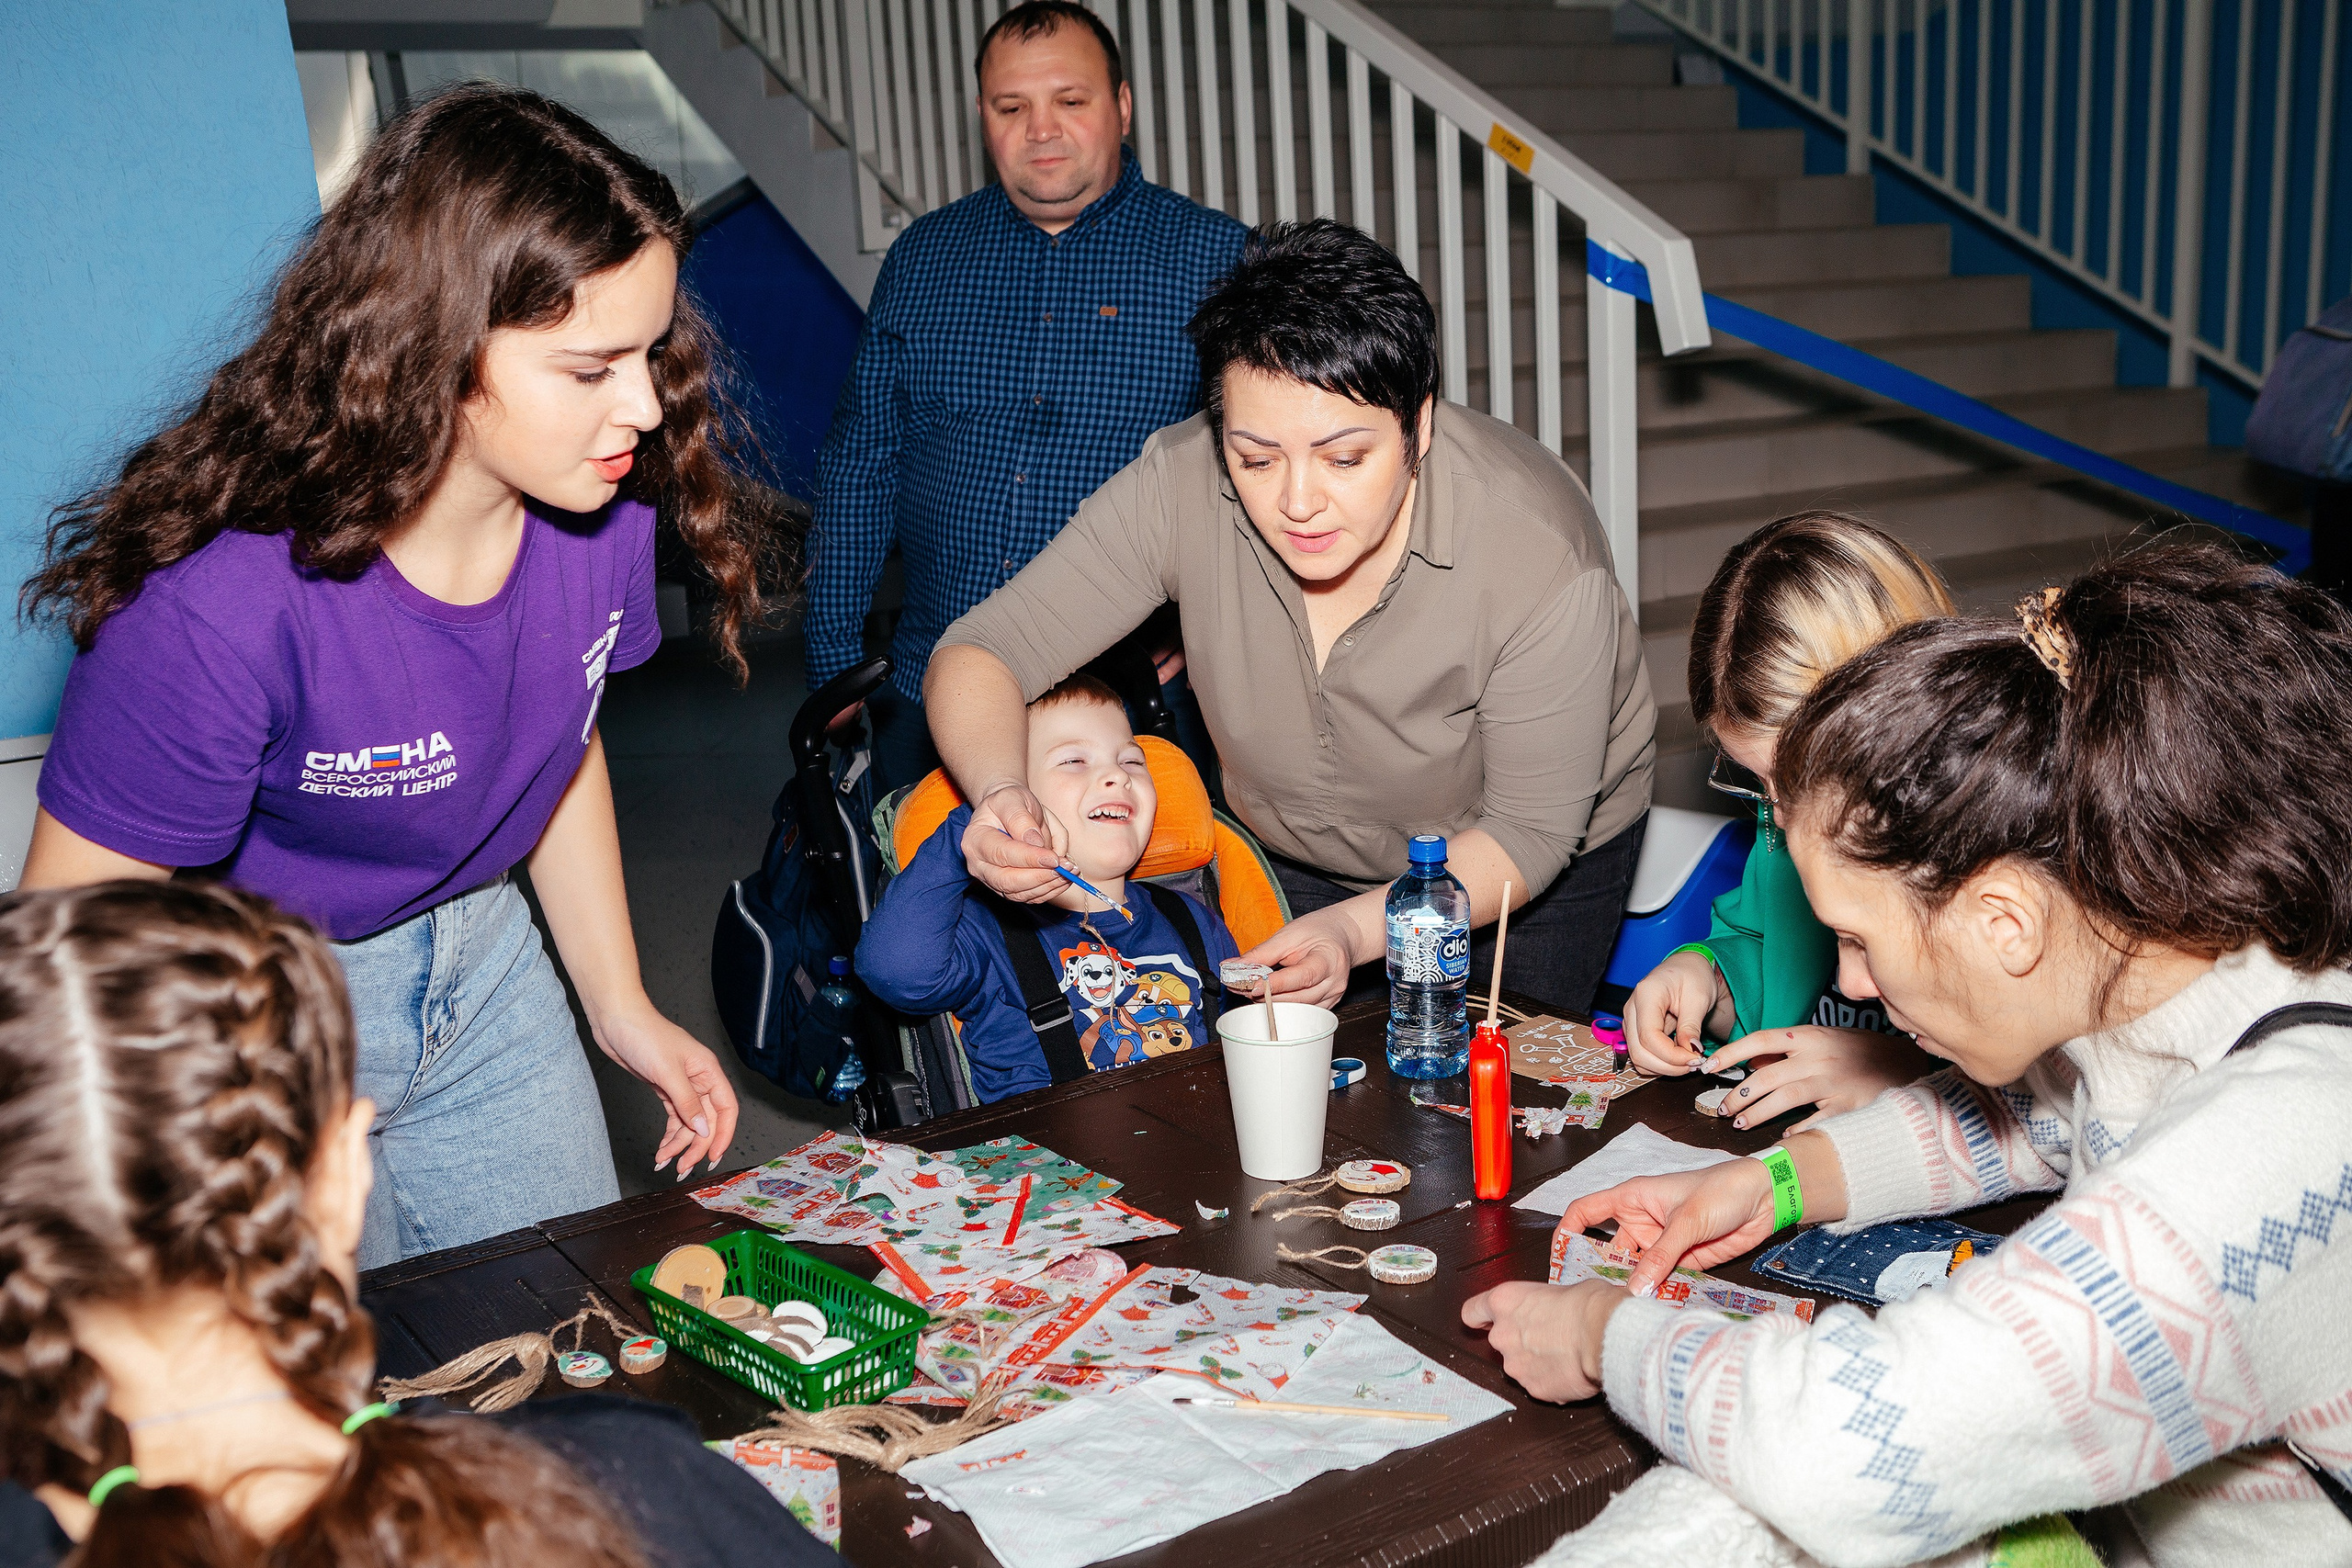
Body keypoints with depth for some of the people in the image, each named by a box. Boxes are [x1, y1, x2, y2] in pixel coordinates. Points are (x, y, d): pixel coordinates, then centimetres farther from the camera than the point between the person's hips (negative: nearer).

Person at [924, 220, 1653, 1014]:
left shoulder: (1544, 560, -35)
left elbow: (1528, 830, -25)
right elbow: (982, 653, -23)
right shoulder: (1178, 487, -28)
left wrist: (1354, 931, -40)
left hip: (1516, 879, -2)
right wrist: (1000, 792, -45)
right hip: (1291, 856, 3)